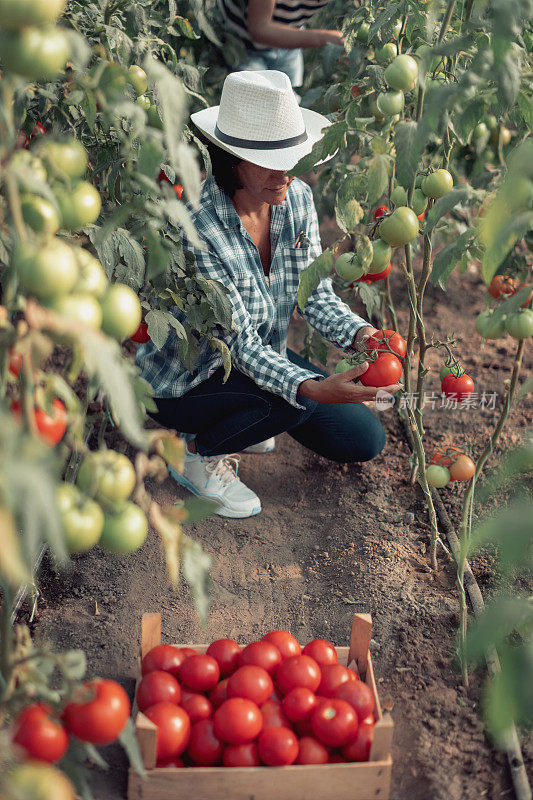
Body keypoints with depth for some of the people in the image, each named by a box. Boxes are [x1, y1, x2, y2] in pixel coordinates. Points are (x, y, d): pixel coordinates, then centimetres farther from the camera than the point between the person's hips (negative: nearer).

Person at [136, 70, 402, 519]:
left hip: (262, 356, 7)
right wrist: (313, 388, -47)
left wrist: (360, 333, -26)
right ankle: (199, 454, -4)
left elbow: (316, 294, -5)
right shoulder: (195, 229, -32)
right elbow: (240, 344, -32)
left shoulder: (297, 199, -11)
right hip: (184, 381, -6)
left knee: (365, 440, 1)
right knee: (296, 398, -33)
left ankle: (237, 419, 19)